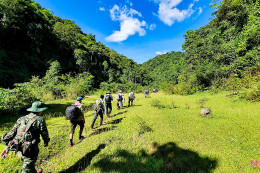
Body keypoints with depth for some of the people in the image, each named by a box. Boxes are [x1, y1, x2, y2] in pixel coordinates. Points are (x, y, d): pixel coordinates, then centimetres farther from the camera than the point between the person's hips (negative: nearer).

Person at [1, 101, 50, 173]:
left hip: (19, 150, 7)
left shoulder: (21, 119, 6)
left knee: (30, 164, 29)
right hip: (30, 151, -7)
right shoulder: (40, 120, -12)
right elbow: (45, 133, -4)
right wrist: (46, 142, 15)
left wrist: (7, 147, 7)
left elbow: (12, 132, 3)